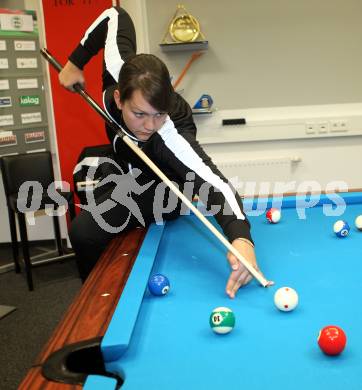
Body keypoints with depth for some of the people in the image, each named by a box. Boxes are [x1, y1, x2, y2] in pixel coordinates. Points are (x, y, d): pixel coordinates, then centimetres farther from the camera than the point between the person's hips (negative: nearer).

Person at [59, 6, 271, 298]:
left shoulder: (171, 136, -47)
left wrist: (241, 237, -78)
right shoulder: (120, 76, -33)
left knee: (86, 232, -25)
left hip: (159, 190, -7)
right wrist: (75, 63, -15)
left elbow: (214, 183, -61)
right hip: (130, 170, 7)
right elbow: (116, 16, -17)